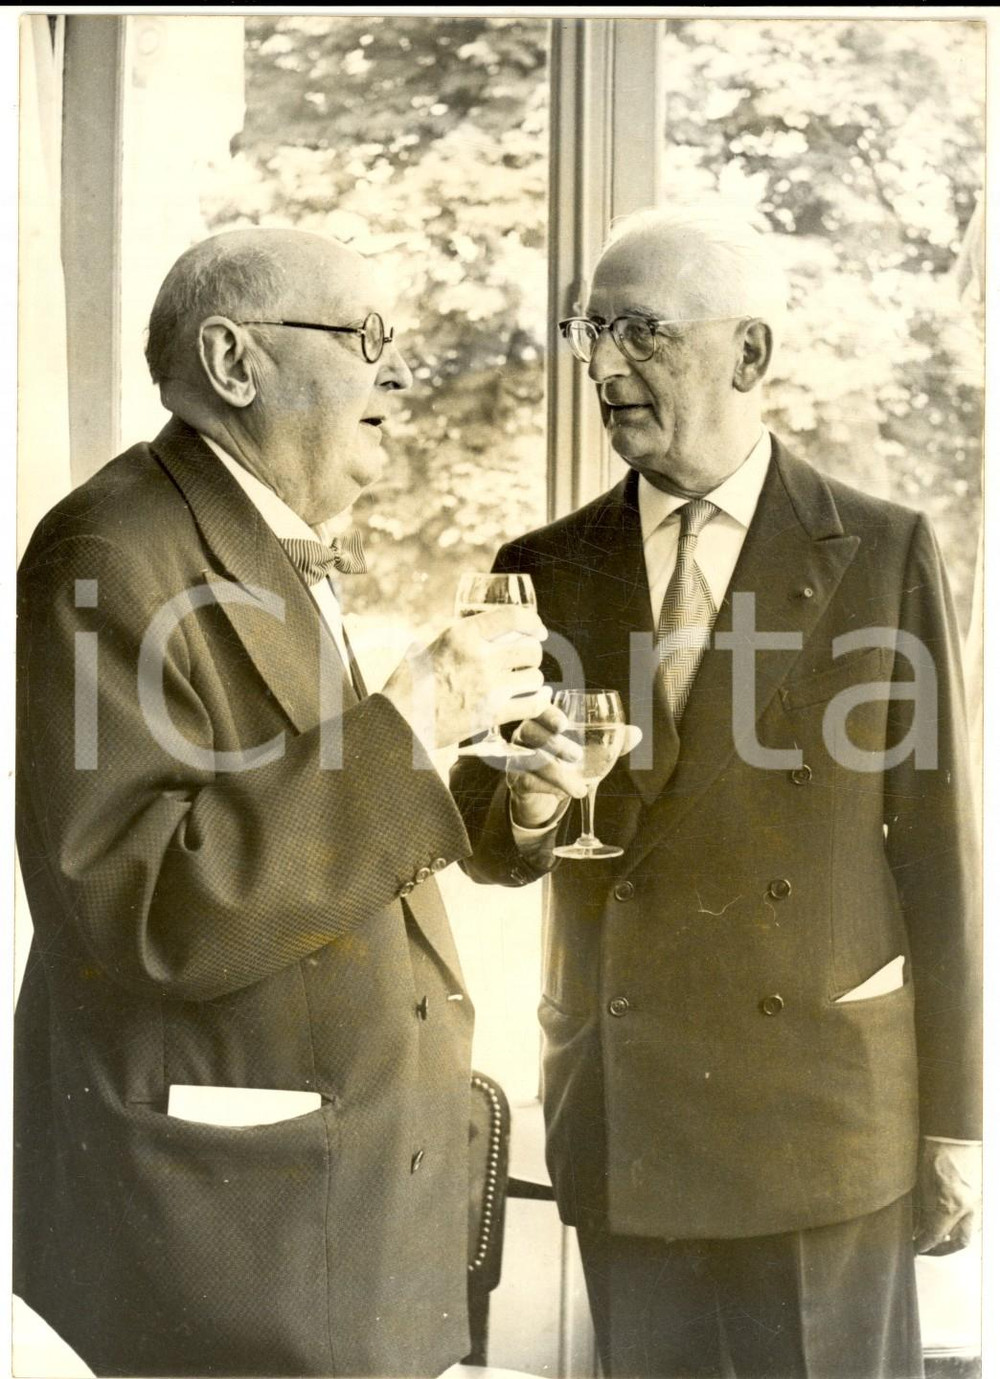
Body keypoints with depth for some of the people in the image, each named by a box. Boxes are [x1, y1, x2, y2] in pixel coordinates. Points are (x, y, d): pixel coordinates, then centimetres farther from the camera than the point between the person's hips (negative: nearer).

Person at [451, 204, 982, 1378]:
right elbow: (487, 846, 7)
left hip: (827, 1116, -2)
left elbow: (934, 844, -2)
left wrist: (951, 1119, -2)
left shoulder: (883, 557, -3)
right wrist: (525, 808, -17)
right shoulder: (546, 573, 4)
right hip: (623, 1123, 3)